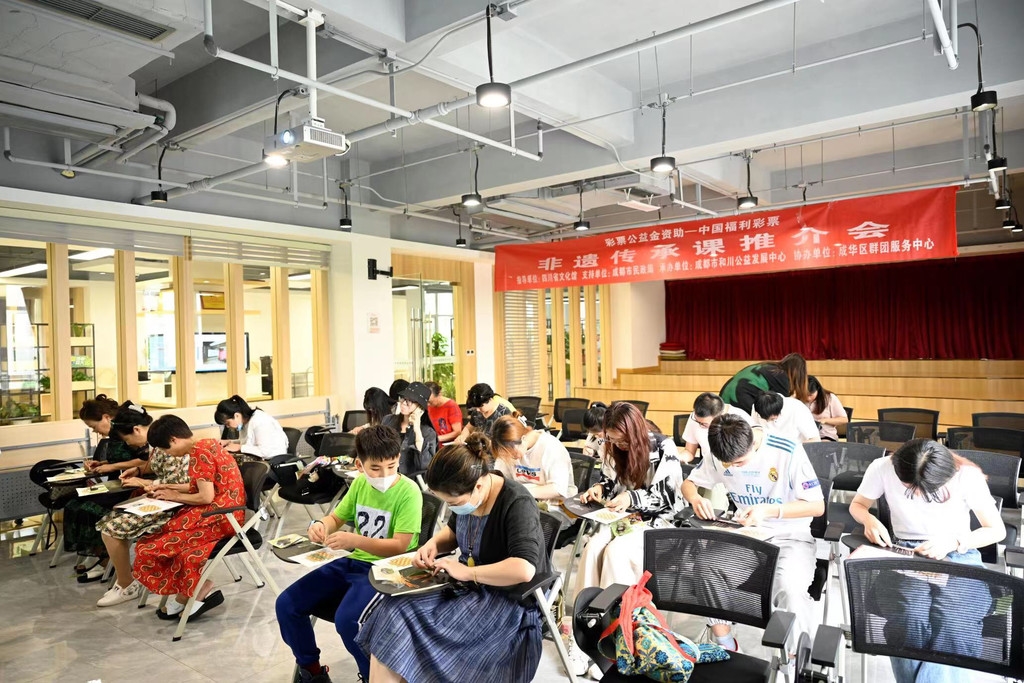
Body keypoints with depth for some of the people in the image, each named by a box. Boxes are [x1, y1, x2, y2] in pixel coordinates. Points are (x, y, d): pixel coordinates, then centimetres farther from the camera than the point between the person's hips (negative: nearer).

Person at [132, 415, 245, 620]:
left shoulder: (199, 453, -18)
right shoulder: (207, 444, 11)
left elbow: (206, 496, -21)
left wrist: (174, 497, -6)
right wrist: (170, 487, 14)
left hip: (220, 515, -10)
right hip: (221, 509, 10)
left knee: (164, 541, -5)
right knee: (162, 534, 7)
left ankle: (202, 592, 8)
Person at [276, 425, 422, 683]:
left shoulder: (408, 491, -18)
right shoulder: (360, 484, 2)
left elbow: (400, 546, -23)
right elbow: (337, 517, 15)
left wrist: (354, 540, -34)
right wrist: (320, 525, -9)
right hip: (353, 562, 7)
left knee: (346, 618, -31)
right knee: (287, 604, -1)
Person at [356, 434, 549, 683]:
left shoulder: (517, 504, -24)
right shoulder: (466, 493, -3)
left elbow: (524, 569, -35)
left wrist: (467, 572, -27)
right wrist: (433, 544, -2)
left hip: (508, 600, -7)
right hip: (468, 585, 7)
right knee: (392, 614, -13)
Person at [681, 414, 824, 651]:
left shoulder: (788, 451, -20)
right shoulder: (720, 454, -7)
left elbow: (817, 506, -14)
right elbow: (689, 483, 7)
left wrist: (768, 511, -29)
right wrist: (696, 499, -19)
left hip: (789, 535, -3)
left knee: (789, 586, -34)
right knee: (705, 561, -25)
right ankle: (724, 644, -6)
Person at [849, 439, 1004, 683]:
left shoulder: (968, 476, -9)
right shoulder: (883, 468, -8)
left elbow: (996, 530, 2)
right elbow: (857, 505, 10)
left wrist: (952, 543, -14)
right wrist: (869, 519, -14)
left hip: (959, 556, 0)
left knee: (954, 626, -33)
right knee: (909, 618, -32)